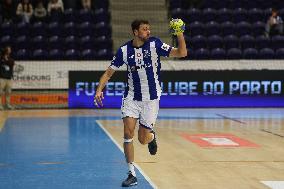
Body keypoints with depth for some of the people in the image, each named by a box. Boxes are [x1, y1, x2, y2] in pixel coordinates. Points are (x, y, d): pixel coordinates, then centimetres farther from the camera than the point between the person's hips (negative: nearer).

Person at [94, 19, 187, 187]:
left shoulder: (155, 44, -8)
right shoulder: (124, 50, -4)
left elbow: (181, 53, -13)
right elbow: (109, 72, 3)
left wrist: (180, 35, -27)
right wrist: (99, 89, -11)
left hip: (151, 99, -1)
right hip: (131, 96, 1)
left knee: (143, 139, 0)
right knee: (128, 133, -13)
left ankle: (152, 136, 39)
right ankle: (132, 174, -3)